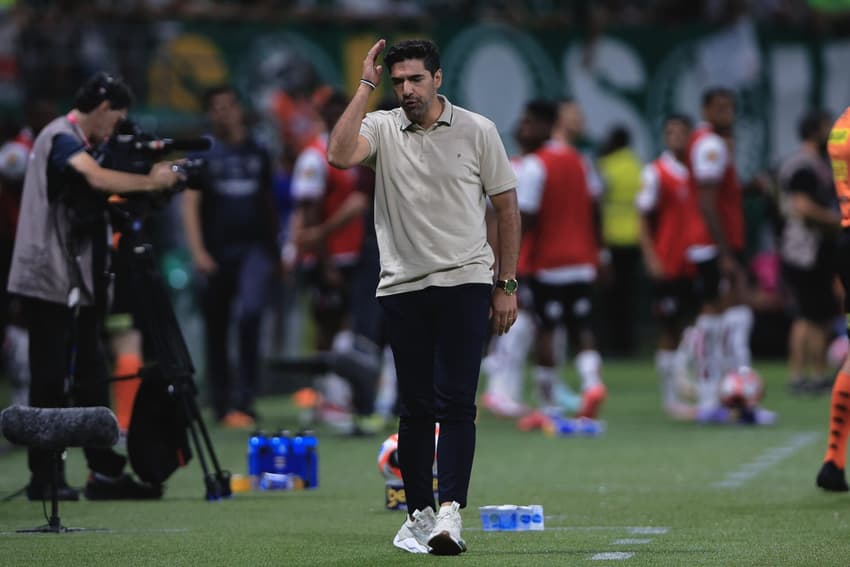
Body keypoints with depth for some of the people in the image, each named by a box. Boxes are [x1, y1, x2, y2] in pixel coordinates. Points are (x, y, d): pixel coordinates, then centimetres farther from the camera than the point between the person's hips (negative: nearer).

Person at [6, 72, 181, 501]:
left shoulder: (78, 142, 19)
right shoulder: (61, 139, -13)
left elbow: (97, 192, 18)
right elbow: (100, 178, -30)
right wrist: (151, 181, -18)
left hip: (77, 282, 10)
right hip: (49, 282, -10)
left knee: (90, 379, 9)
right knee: (51, 380, -6)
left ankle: (106, 473, 11)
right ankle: (44, 477, -1)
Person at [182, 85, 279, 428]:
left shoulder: (257, 153, 12)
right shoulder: (203, 154, 2)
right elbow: (190, 204, -4)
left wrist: (275, 246, 15)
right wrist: (198, 252, -15)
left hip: (255, 247, 1)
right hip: (217, 251, -1)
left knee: (251, 313, -19)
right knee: (216, 329, 5)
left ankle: (243, 400, -16)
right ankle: (222, 406, 15)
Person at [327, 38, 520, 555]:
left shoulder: (478, 131, 1)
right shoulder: (381, 128, 3)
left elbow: (507, 208, 6)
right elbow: (340, 155, -19)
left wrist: (507, 285, 3)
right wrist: (366, 87, -14)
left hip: (465, 283, -2)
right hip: (403, 285, 2)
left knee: (455, 402, -12)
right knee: (415, 408, 6)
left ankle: (450, 513, -18)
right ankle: (420, 513, 14)